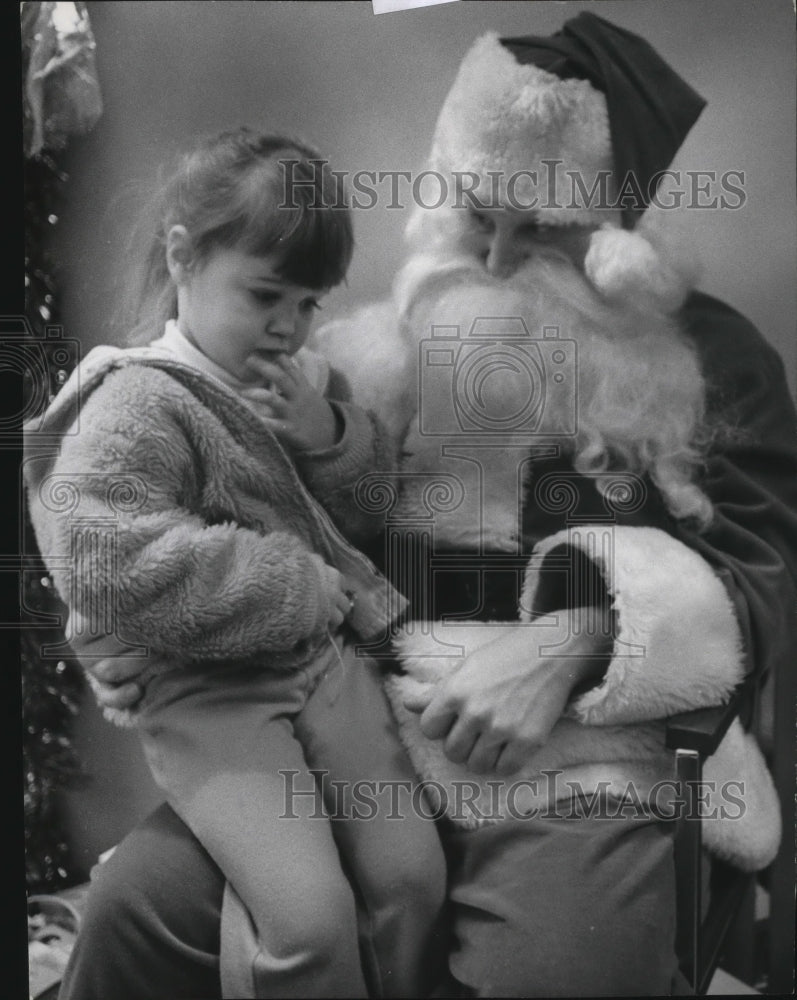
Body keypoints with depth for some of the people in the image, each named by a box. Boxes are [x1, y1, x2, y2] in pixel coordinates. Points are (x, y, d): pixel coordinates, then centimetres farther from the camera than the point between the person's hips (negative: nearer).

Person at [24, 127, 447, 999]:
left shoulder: (299, 379, 10)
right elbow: (106, 560, -26)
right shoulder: (137, 405, -12)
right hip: (207, 694, -6)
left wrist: (332, 437, -6)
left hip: (328, 659, 6)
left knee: (413, 874, 1)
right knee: (311, 919, -17)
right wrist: (310, 590, -21)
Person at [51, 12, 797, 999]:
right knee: (148, 898, -21)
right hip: (354, 725, 3)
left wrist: (571, 643, -17)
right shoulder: (392, 347, 16)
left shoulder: (713, 359, 8)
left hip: (580, 749, -2)